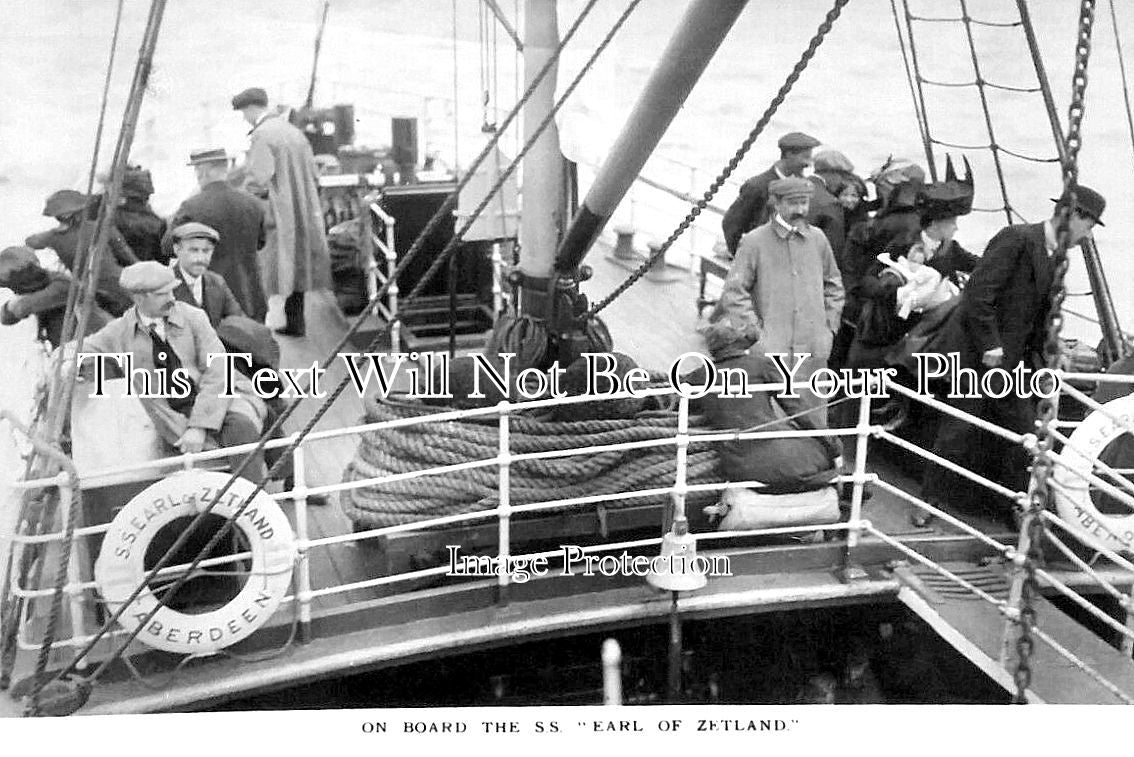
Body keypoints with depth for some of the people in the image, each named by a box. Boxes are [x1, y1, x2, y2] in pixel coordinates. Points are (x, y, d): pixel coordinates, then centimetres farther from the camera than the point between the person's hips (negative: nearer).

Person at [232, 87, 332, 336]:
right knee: (296, 267, 13)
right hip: (303, 212, 8)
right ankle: (295, 322, 19)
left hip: (277, 214, -8)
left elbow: (259, 179, -20)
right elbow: (314, 176, 14)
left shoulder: (262, 134, -12)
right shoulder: (294, 131, 13)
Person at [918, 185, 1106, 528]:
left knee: (1021, 432, 8)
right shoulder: (1017, 239, -14)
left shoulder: (1055, 257, 12)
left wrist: (1047, 357, 9)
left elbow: (1040, 315, 17)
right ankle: (930, 500, 12)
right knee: (959, 431, -2)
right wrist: (990, 346, -21)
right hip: (977, 354, -8)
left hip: (1013, 360, 8)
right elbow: (978, 293, -21)